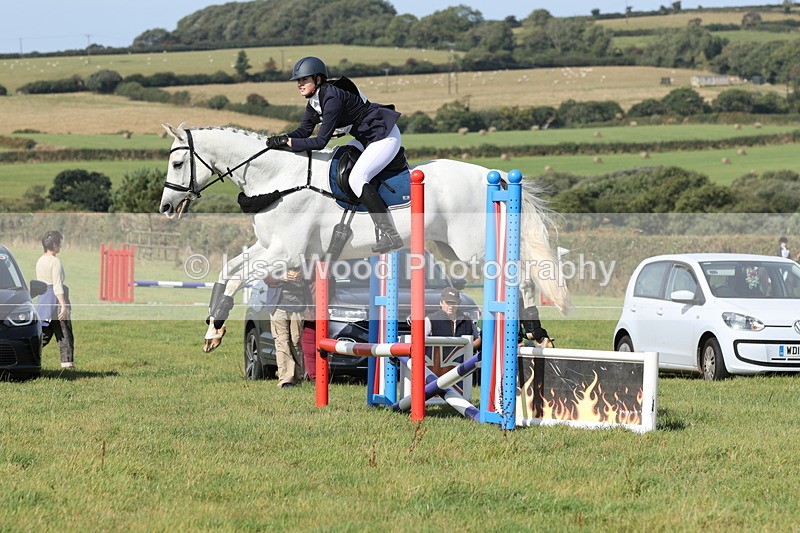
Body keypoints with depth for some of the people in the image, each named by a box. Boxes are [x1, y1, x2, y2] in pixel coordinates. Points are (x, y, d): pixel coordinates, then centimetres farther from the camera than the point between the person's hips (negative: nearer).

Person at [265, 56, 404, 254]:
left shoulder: (332, 100, -27)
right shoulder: (315, 100, 4)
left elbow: (321, 141, -27)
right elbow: (304, 130, 7)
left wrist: (288, 142, -24)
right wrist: (281, 139, -11)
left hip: (385, 137, -11)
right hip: (367, 137, 11)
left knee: (356, 179, -21)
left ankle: (391, 235, -23)